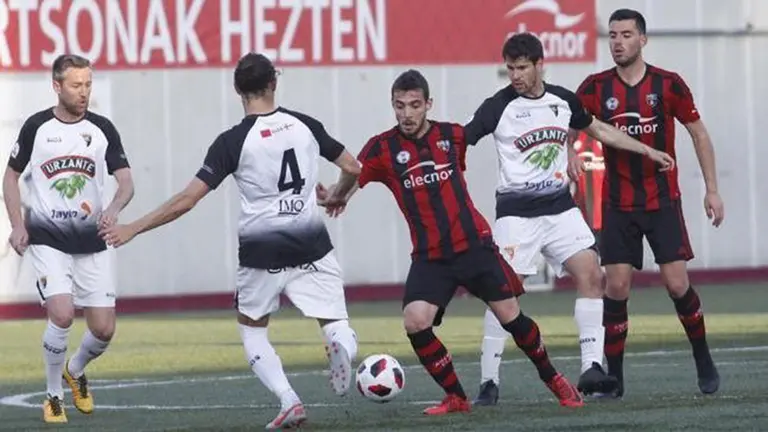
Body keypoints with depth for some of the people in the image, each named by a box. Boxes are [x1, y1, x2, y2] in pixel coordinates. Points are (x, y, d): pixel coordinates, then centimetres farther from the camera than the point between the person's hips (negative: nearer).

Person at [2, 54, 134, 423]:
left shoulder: (102, 129, 1)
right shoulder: (36, 127, -3)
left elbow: (126, 181, -3)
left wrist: (114, 208, -25)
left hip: (92, 243, 3)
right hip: (47, 239, -3)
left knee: (104, 329, -1)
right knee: (62, 315, -21)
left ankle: (75, 371, 33)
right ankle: (53, 397, -1)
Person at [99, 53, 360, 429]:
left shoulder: (233, 141, -10)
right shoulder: (305, 125, 0)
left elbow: (186, 200, -13)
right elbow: (353, 168, 11)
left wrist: (134, 228, -5)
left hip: (262, 254, -2)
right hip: (312, 248, 2)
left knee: (252, 330, 20)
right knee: (337, 327, 7)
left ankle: (288, 401, 0)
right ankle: (341, 345, -31)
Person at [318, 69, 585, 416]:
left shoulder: (452, 136, 0)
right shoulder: (383, 148, -5)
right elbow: (351, 177, -16)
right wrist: (333, 195, -34)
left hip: (474, 244, 0)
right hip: (429, 257, 0)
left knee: (511, 317, 0)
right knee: (415, 323, -18)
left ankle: (553, 380, 24)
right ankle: (455, 398, 1)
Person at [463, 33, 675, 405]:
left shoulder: (563, 100, 8)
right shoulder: (499, 106, -7)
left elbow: (600, 130, 23)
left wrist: (648, 151, 25)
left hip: (560, 207, 5)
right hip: (516, 211, -5)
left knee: (591, 275, -7)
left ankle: (591, 369, -4)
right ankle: (488, 382, -5)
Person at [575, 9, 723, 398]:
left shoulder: (668, 85, -5)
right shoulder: (595, 88, -3)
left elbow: (699, 134, 4)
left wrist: (712, 189, 2)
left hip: (663, 201, -1)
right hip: (617, 206, 1)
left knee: (677, 283, -5)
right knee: (616, 287, -5)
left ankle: (704, 362, 15)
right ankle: (614, 377, 3)